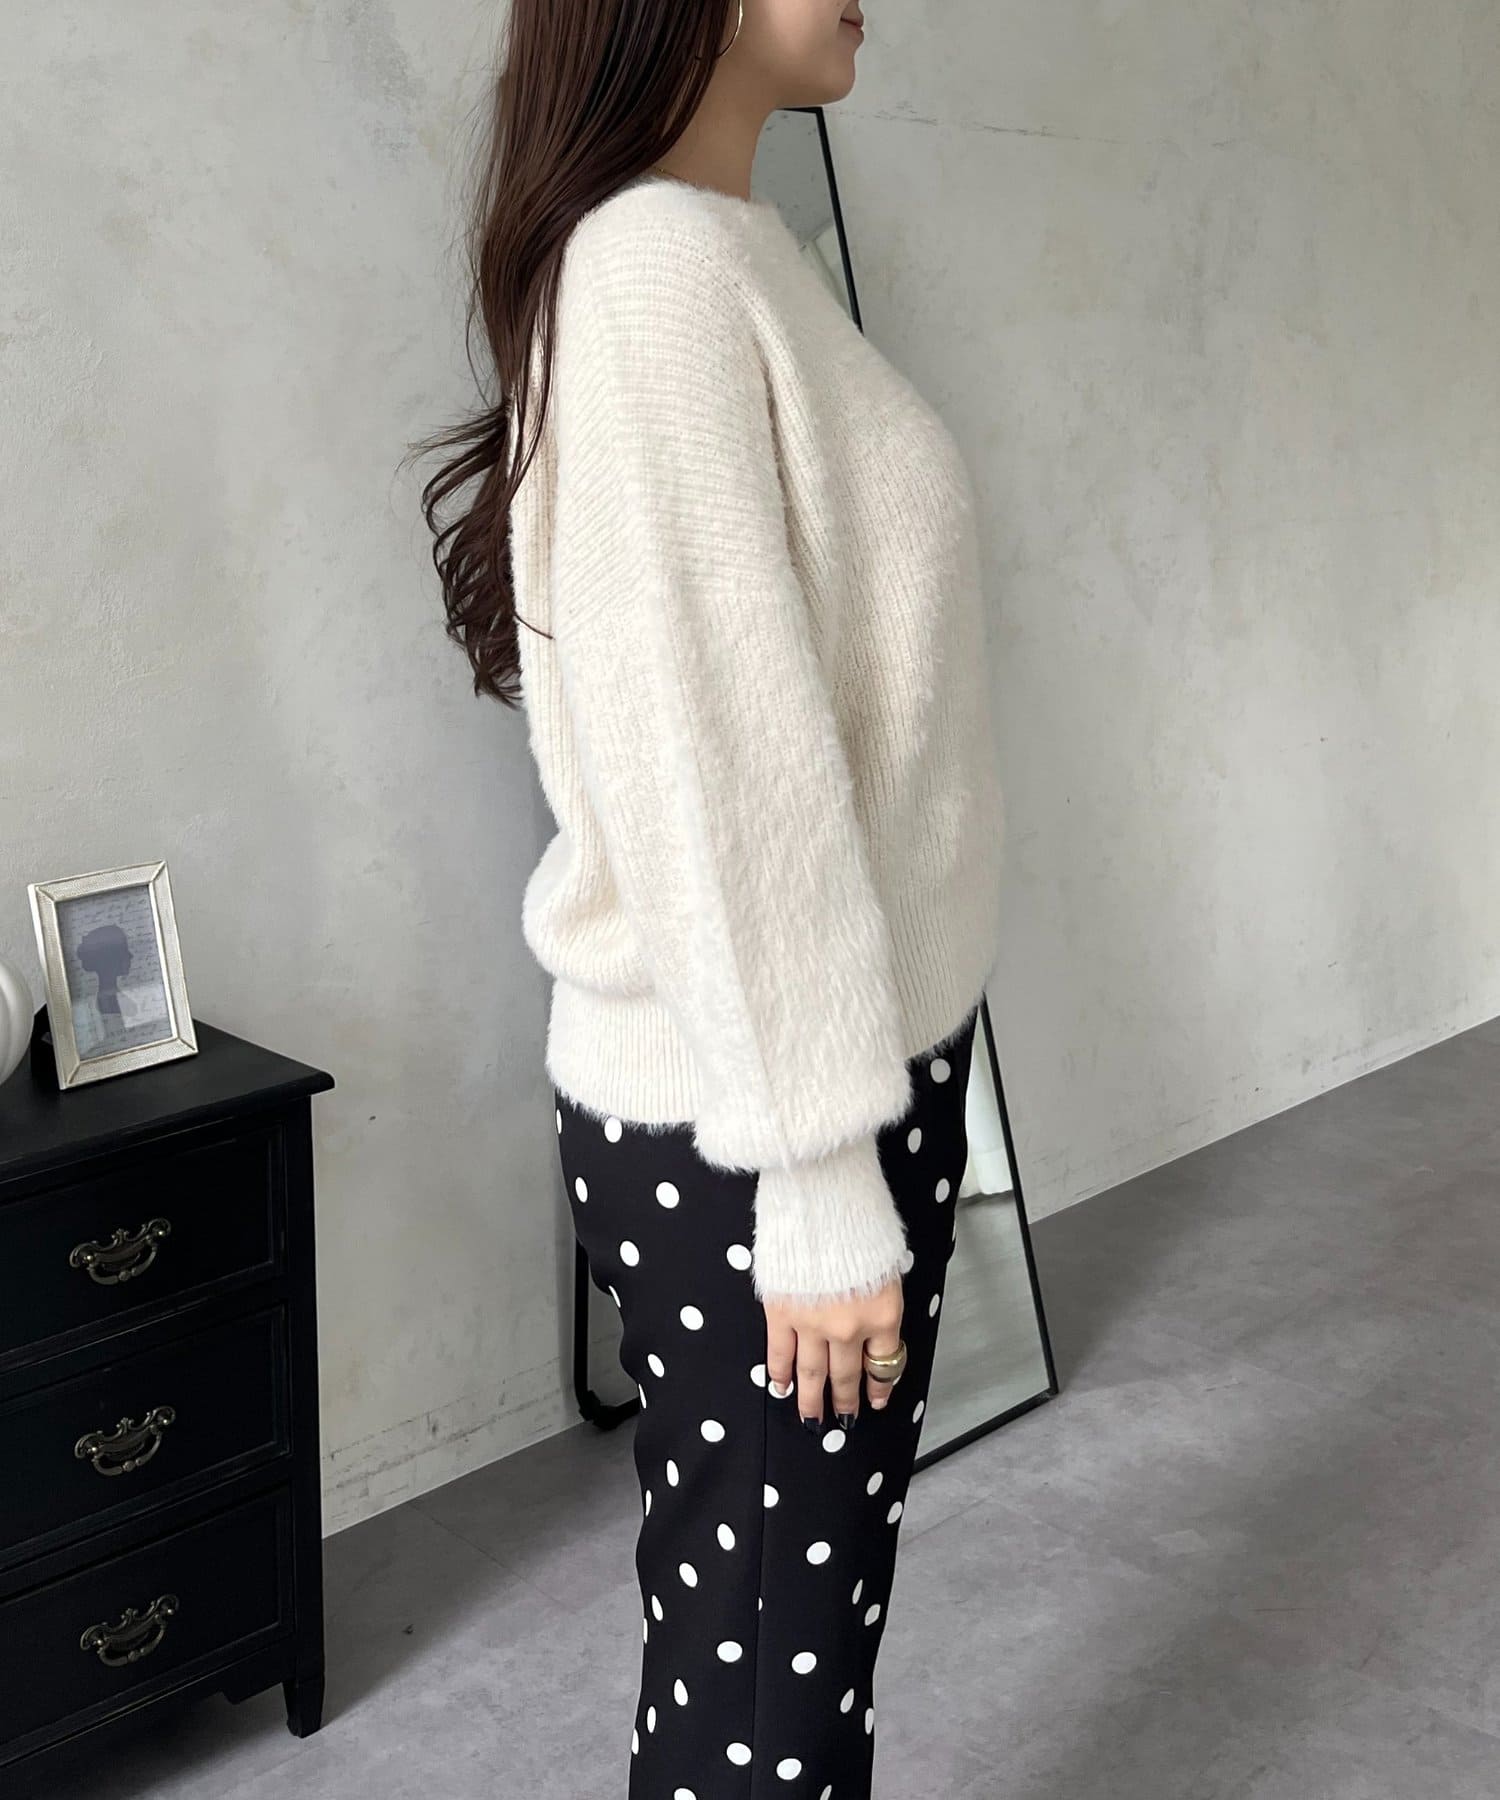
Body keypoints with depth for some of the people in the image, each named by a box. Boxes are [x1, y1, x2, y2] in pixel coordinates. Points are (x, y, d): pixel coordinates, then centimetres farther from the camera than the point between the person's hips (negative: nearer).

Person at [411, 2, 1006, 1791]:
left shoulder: (732, 250, 11)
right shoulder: (656, 269, -18)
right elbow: (712, 769, -21)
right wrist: (818, 1183, -17)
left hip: (841, 1051, 8)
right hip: (741, 1120, -8)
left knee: (803, 1618, 20)